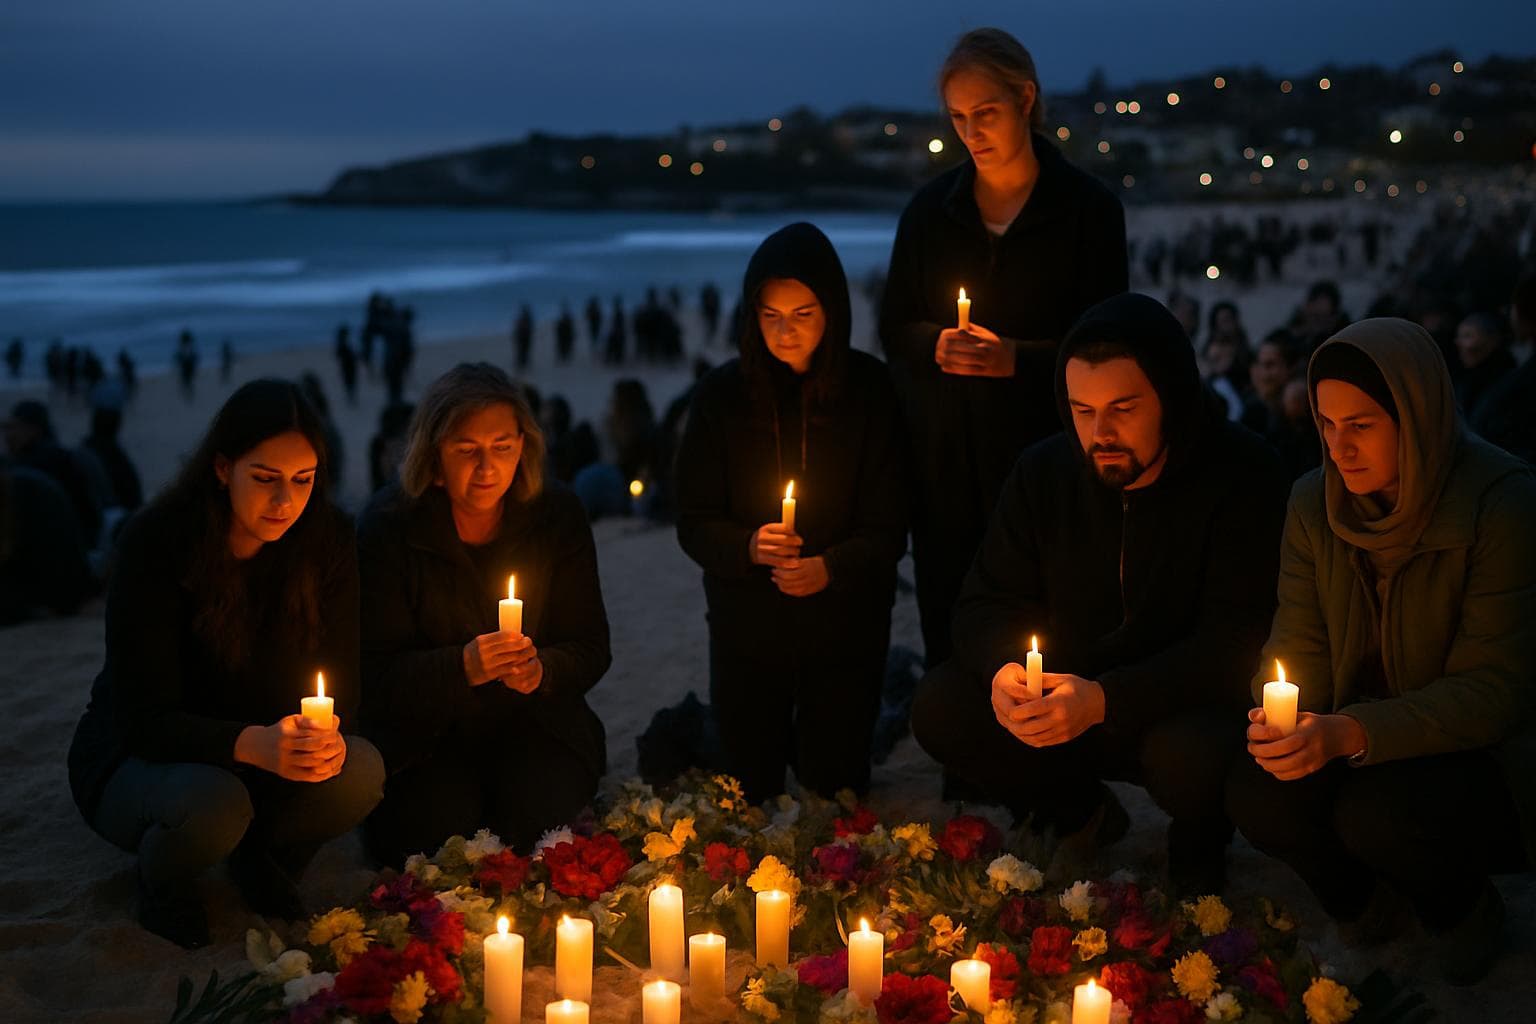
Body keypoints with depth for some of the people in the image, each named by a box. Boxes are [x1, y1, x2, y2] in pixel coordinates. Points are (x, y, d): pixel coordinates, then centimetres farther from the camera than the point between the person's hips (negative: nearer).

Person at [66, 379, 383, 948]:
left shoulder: (327, 540, -12)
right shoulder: (156, 542, -24)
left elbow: (341, 683, -8)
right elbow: (143, 719, -25)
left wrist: (327, 734, -33)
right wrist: (253, 745, -43)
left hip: (263, 757, 3)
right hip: (136, 758, -3)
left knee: (360, 772, -27)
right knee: (211, 804, -36)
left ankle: (261, 859, 6)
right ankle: (162, 880, 1)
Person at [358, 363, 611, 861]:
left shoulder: (558, 515, -5)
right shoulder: (389, 526, -12)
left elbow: (590, 649, -3)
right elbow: (376, 673, -15)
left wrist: (542, 671, -27)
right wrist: (463, 667, -33)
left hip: (533, 723, 1)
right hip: (424, 732, -1)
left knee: (539, 817, -24)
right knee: (438, 827, -23)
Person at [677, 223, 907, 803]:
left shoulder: (871, 390, -9)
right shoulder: (721, 395, -7)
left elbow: (887, 529, -9)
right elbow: (694, 525, -5)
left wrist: (831, 567, -28)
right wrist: (749, 547, -26)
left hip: (844, 628, -1)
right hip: (747, 626, 1)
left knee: (834, 790, 7)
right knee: (750, 792, 10)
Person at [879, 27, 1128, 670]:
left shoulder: (1088, 208, 0)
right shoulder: (931, 209, 9)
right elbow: (895, 329, 12)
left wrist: (1016, 357, -17)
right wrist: (936, 345, -10)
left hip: (1039, 448, -3)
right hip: (942, 451, 3)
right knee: (947, 612, 3)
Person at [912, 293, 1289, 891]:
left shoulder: (1242, 477, -17)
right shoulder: (1046, 472, -2)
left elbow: (1233, 645, -23)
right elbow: (987, 601, 1)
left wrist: (1104, 700, -36)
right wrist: (1001, 669, -24)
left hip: (1188, 710, -4)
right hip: (1070, 700, 4)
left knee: (1189, 752, -38)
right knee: (940, 706, -17)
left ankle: (1198, 850, 2)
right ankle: (1079, 814, 10)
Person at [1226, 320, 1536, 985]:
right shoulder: (1315, 502, -4)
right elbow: (1298, 642, 0)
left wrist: (1354, 732, -36)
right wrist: (1279, 717, -25)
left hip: (1480, 751, -4)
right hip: (1350, 739, 5)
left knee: (1379, 813, -33)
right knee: (1255, 794, -23)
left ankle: (1466, 908, 5)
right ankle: (1362, 901, 12)